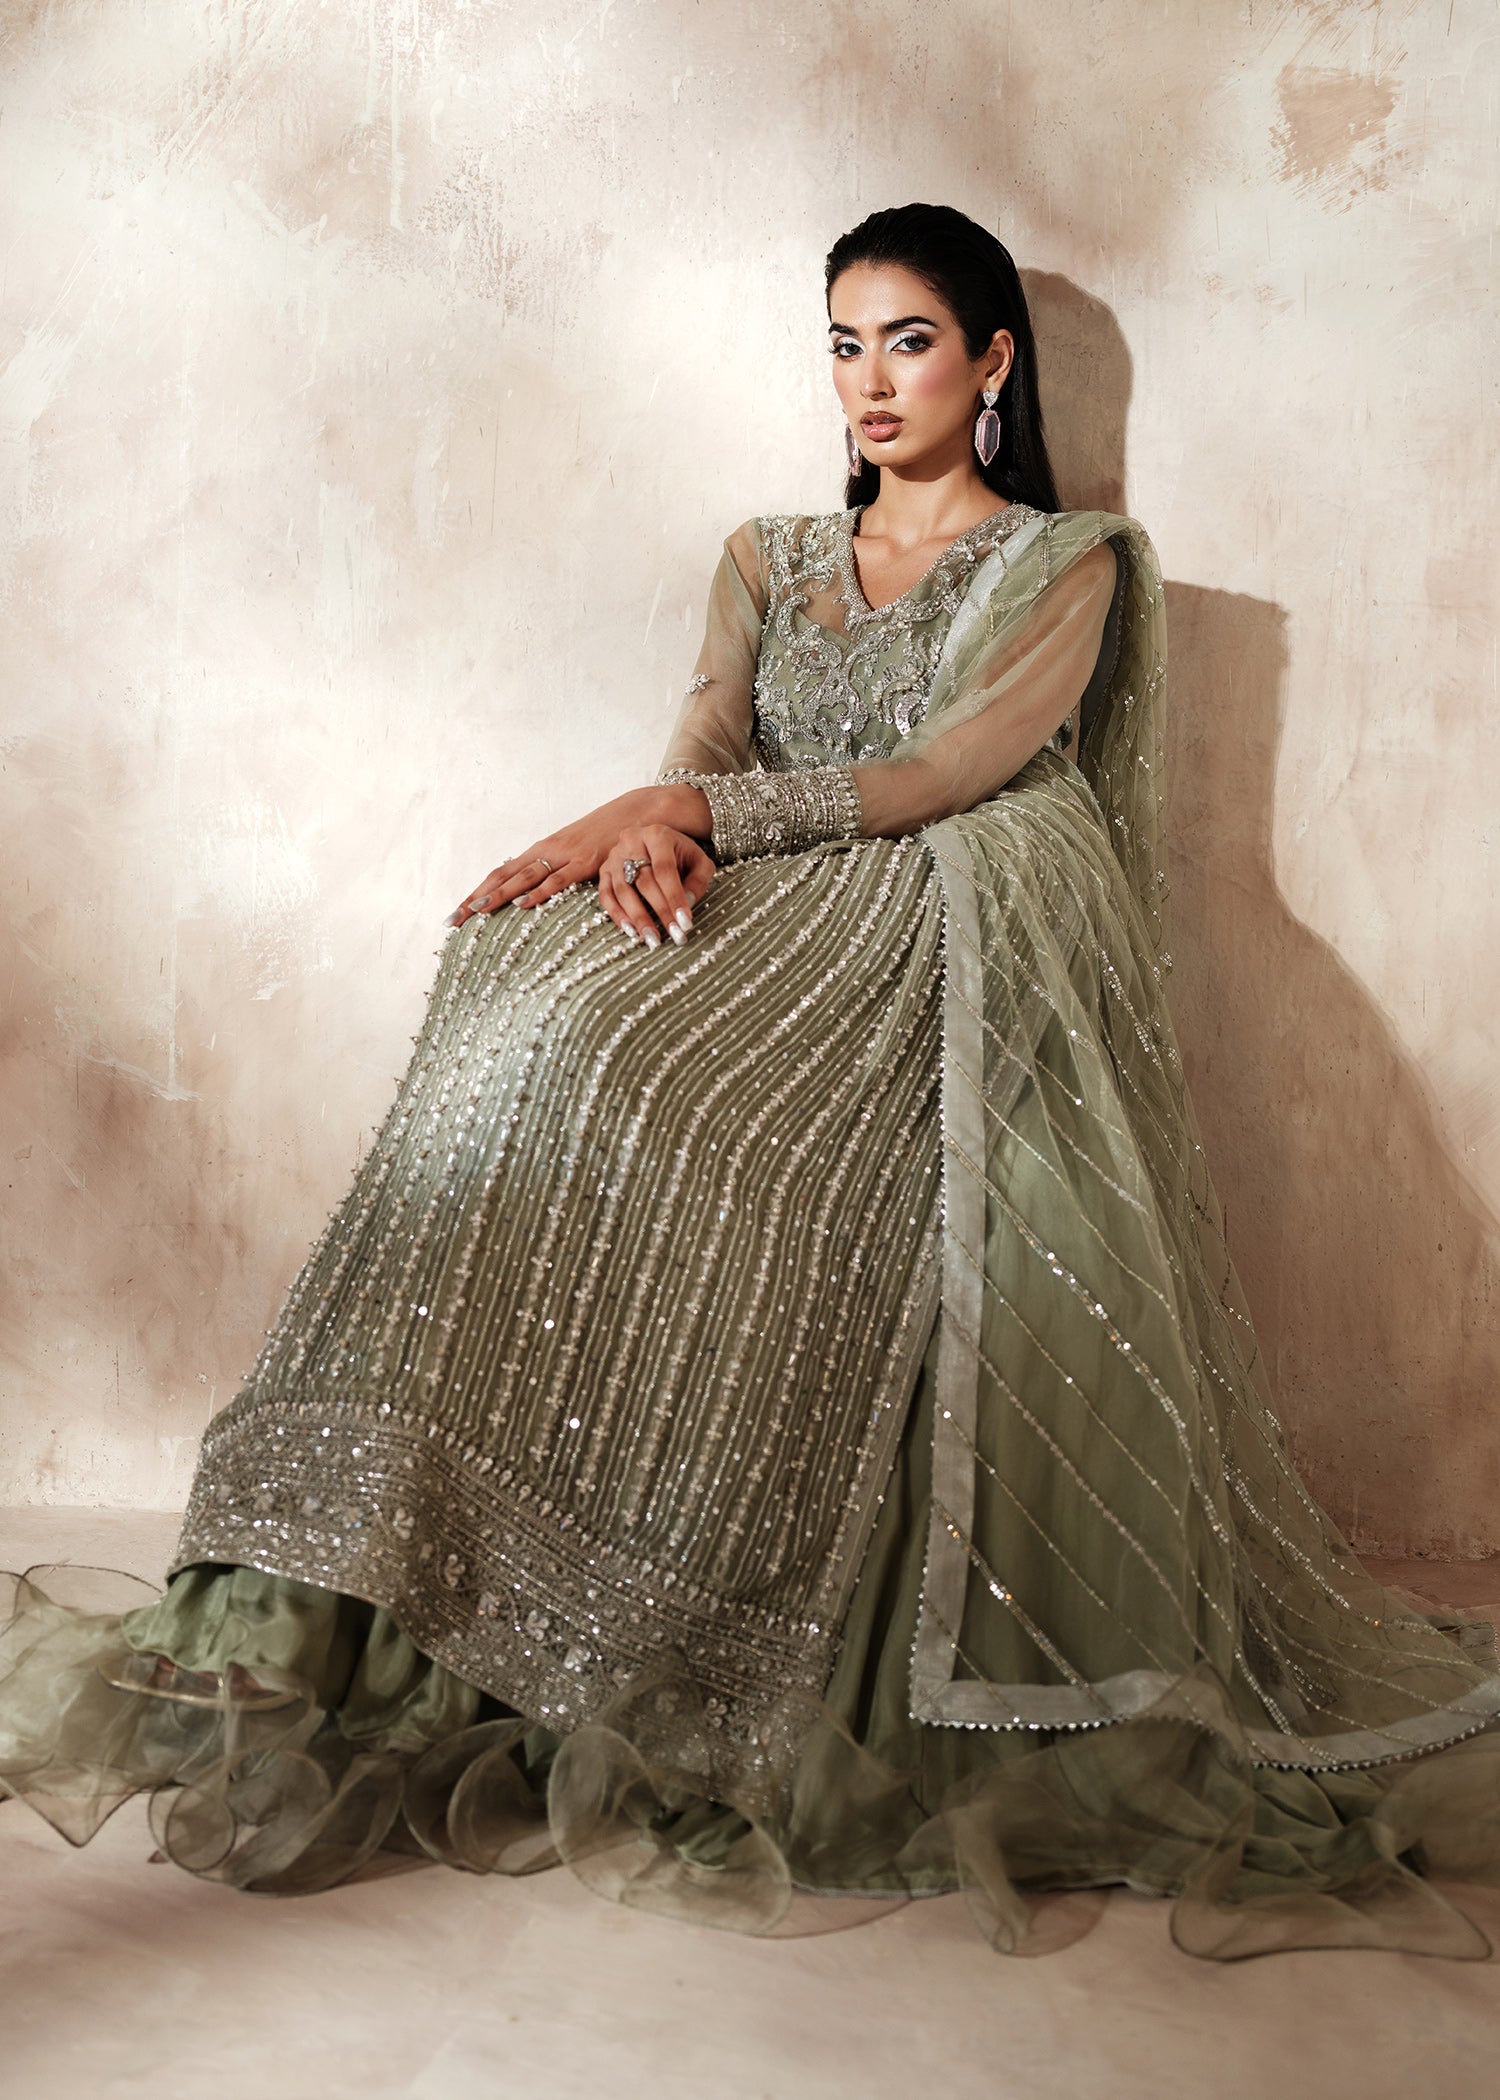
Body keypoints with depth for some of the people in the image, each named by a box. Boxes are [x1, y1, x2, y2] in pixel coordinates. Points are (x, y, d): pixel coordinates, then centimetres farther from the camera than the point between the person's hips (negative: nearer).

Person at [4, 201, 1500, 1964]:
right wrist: (648, 829, -17)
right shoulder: (768, 559, 26)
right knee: (552, 1037, -29)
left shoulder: (1070, 562, 12)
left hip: (962, 951, -4)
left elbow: (941, 772, -4)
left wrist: (692, 807, -15)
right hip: (772, 933, 4)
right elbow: (709, 749, 9)